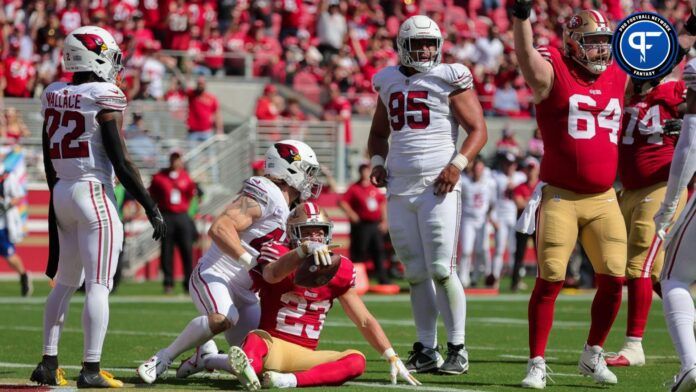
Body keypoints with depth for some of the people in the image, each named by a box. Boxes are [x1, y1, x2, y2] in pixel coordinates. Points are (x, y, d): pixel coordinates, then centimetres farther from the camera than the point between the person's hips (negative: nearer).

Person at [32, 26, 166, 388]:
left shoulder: (54, 98, 7)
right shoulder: (104, 100, -13)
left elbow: (49, 163, 13)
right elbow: (121, 164, -14)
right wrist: (152, 208, -9)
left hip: (62, 194, 7)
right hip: (95, 195, -7)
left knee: (65, 283, 16)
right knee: (98, 286, -5)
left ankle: (48, 364, 15)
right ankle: (91, 370, -7)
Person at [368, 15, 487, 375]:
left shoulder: (450, 79, -3)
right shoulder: (389, 82, 14)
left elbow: (478, 130, -4)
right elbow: (379, 133, 28)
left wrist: (458, 163, -19)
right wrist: (377, 162, 8)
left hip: (437, 187, -5)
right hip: (399, 189, 5)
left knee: (441, 270, -10)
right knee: (416, 274, 8)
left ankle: (457, 349, -3)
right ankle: (426, 349, 13)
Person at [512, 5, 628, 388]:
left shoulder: (617, 77, 11)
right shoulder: (553, 73, -6)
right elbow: (526, 55, -26)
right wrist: (521, 14, -43)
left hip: (603, 199, 5)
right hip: (560, 197, -5)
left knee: (613, 279, 2)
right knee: (550, 280, -7)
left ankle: (593, 356, 21)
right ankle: (537, 364, 2)